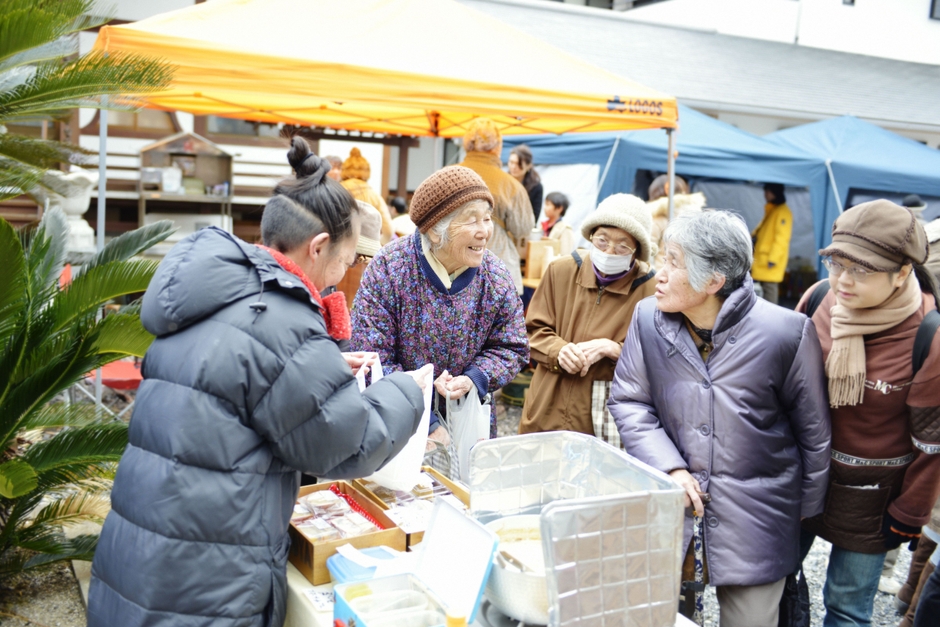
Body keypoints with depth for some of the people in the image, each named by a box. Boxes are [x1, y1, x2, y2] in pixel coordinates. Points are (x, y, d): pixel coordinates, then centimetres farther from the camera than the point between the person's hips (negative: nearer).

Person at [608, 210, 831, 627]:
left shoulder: (787, 333, -15)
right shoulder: (648, 319, -7)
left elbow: (812, 428, -2)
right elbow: (628, 401, 1)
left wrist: (808, 507, 8)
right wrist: (670, 468, -11)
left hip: (755, 518, -2)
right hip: (671, 501, 2)